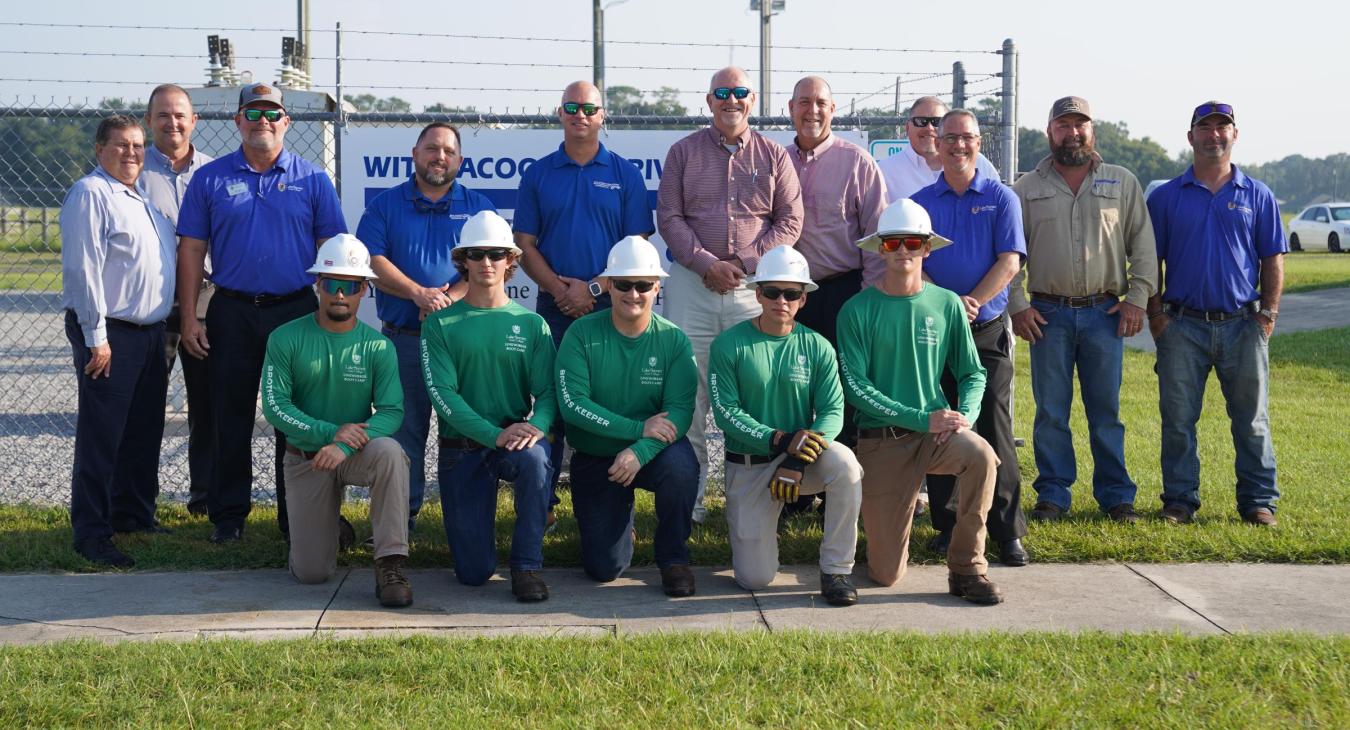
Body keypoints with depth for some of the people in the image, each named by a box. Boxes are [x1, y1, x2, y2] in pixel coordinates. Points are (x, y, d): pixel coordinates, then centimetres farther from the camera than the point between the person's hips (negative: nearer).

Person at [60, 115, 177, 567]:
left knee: (144, 433, 15)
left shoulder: (142, 198, 17)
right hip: (110, 333, -9)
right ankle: (92, 535, 0)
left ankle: (133, 515, 28)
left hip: (150, 331, 9)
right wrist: (96, 338, -20)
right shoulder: (91, 194, -10)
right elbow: (83, 269, -16)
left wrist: (170, 328, 19)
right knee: (101, 437, -5)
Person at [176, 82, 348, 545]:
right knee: (231, 417, 6)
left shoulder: (312, 180, 4)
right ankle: (228, 515, 16)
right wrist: (188, 318, -2)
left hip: (297, 311, 0)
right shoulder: (210, 179, 4)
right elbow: (191, 250, 4)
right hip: (233, 313, 0)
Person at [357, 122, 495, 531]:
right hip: (402, 339, 0)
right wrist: (419, 294, -16)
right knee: (403, 428, 3)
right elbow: (372, 261, -3)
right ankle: (403, 513, 11)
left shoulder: (478, 207, 10)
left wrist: (451, 298, -18)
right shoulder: (385, 205, 10)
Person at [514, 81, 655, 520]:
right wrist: (559, 289, -9)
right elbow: (525, 245, 5)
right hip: (554, 306, 1)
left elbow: (637, 245, 1)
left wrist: (592, 288, -10)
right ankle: (542, 503, 9)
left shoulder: (625, 174, 5)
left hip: (611, 305, -1)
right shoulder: (537, 175, 9)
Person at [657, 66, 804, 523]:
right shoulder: (684, 152, 10)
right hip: (691, 281, 0)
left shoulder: (774, 156, 10)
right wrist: (707, 263, -9)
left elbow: (790, 222, 5)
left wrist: (745, 264, -8)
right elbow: (669, 218, 4)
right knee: (688, 388, -2)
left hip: (753, 285, 0)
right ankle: (688, 495, 4)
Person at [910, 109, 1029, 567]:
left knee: (993, 428, -6)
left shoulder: (1001, 199, 5)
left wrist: (972, 302, -18)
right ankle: (947, 525, 13)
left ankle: (1008, 531, -3)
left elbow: (1009, 262, -4)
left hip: (987, 330, -2)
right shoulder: (919, 203, 9)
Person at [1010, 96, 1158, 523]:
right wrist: (1017, 304, -3)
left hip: (1105, 312, 0)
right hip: (1048, 314, 0)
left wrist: (1138, 298, -1)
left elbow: (1143, 244, 8)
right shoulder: (1027, 190, 8)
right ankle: (1053, 495, 11)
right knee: (1050, 411, 3)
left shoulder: (1122, 183, 9)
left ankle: (1115, 494, 12)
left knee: (1106, 410, 4)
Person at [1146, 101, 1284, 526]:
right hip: (1183, 326, 0)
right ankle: (1179, 501, 12)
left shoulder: (1257, 196, 8)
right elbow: (1150, 261, 5)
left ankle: (1259, 501, 14)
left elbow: (1273, 260, 8)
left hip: (1243, 326, 1)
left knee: (1252, 419, 6)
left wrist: (1268, 313, -1)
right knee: (1178, 420, 3)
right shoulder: (1166, 197, 5)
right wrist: (1155, 313, -4)